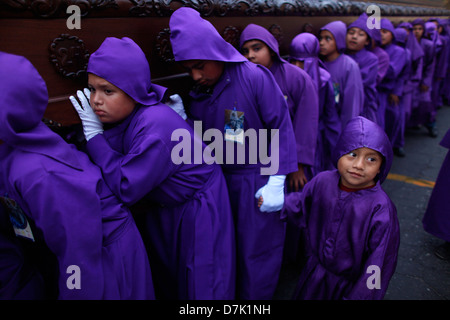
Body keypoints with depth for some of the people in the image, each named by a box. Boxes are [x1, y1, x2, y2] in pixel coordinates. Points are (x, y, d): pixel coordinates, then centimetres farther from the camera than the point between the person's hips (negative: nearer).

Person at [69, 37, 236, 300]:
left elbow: (125, 189, -31)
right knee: (165, 279, 26)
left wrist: (94, 136, -27)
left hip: (196, 214, -8)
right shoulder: (121, 115, -8)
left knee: (198, 287, 14)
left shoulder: (156, 126, -35)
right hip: (161, 211, 8)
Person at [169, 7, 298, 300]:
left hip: (257, 180, -5)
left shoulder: (255, 77, -18)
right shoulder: (197, 93, 1)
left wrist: (277, 181, -17)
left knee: (256, 250, 10)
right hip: (219, 180, 6)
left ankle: (255, 296, 34)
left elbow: (281, 127, -16)